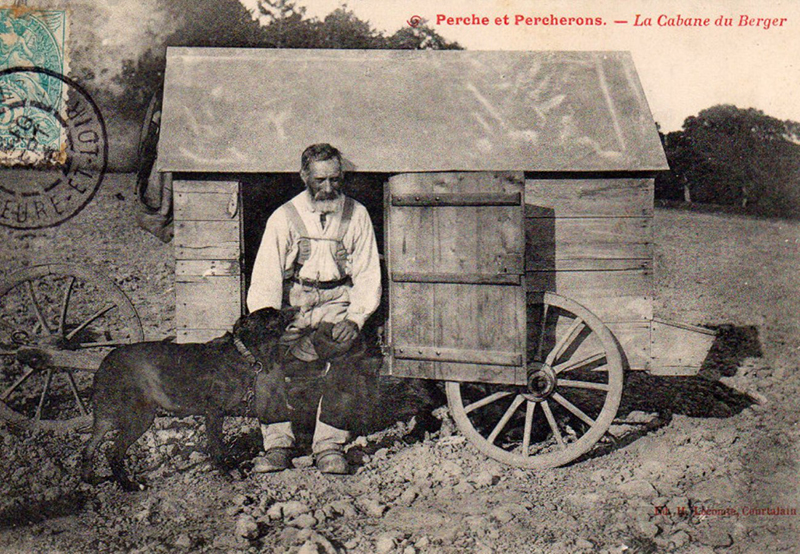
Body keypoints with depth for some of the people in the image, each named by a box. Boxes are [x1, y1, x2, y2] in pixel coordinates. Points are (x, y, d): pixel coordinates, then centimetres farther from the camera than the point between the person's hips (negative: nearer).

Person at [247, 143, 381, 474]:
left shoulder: (356, 215, 5)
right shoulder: (284, 217, 2)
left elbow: (368, 277, 6)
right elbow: (264, 280, -2)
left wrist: (354, 319, -10)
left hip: (337, 302, 0)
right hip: (292, 302, 1)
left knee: (341, 354, -30)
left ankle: (329, 444, -15)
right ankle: (277, 443, -11)